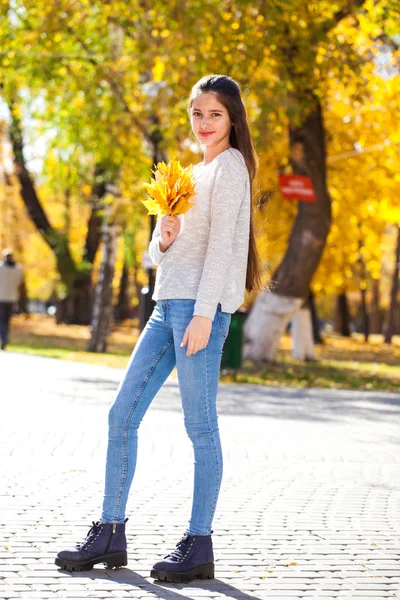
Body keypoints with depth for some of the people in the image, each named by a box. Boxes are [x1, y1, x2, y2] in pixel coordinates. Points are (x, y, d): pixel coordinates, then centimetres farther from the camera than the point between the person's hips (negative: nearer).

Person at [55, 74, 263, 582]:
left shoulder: (230, 165, -2)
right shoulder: (194, 172, 23)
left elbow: (222, 242, -12)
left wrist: (203, 313, -19)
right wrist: (163, 237, -3)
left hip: (201, 303, -9)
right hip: (168, 303, 9)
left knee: (200, 424, -7)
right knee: (122, 415, 5)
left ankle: (199, 544, -2)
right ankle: (110, 535, 10)